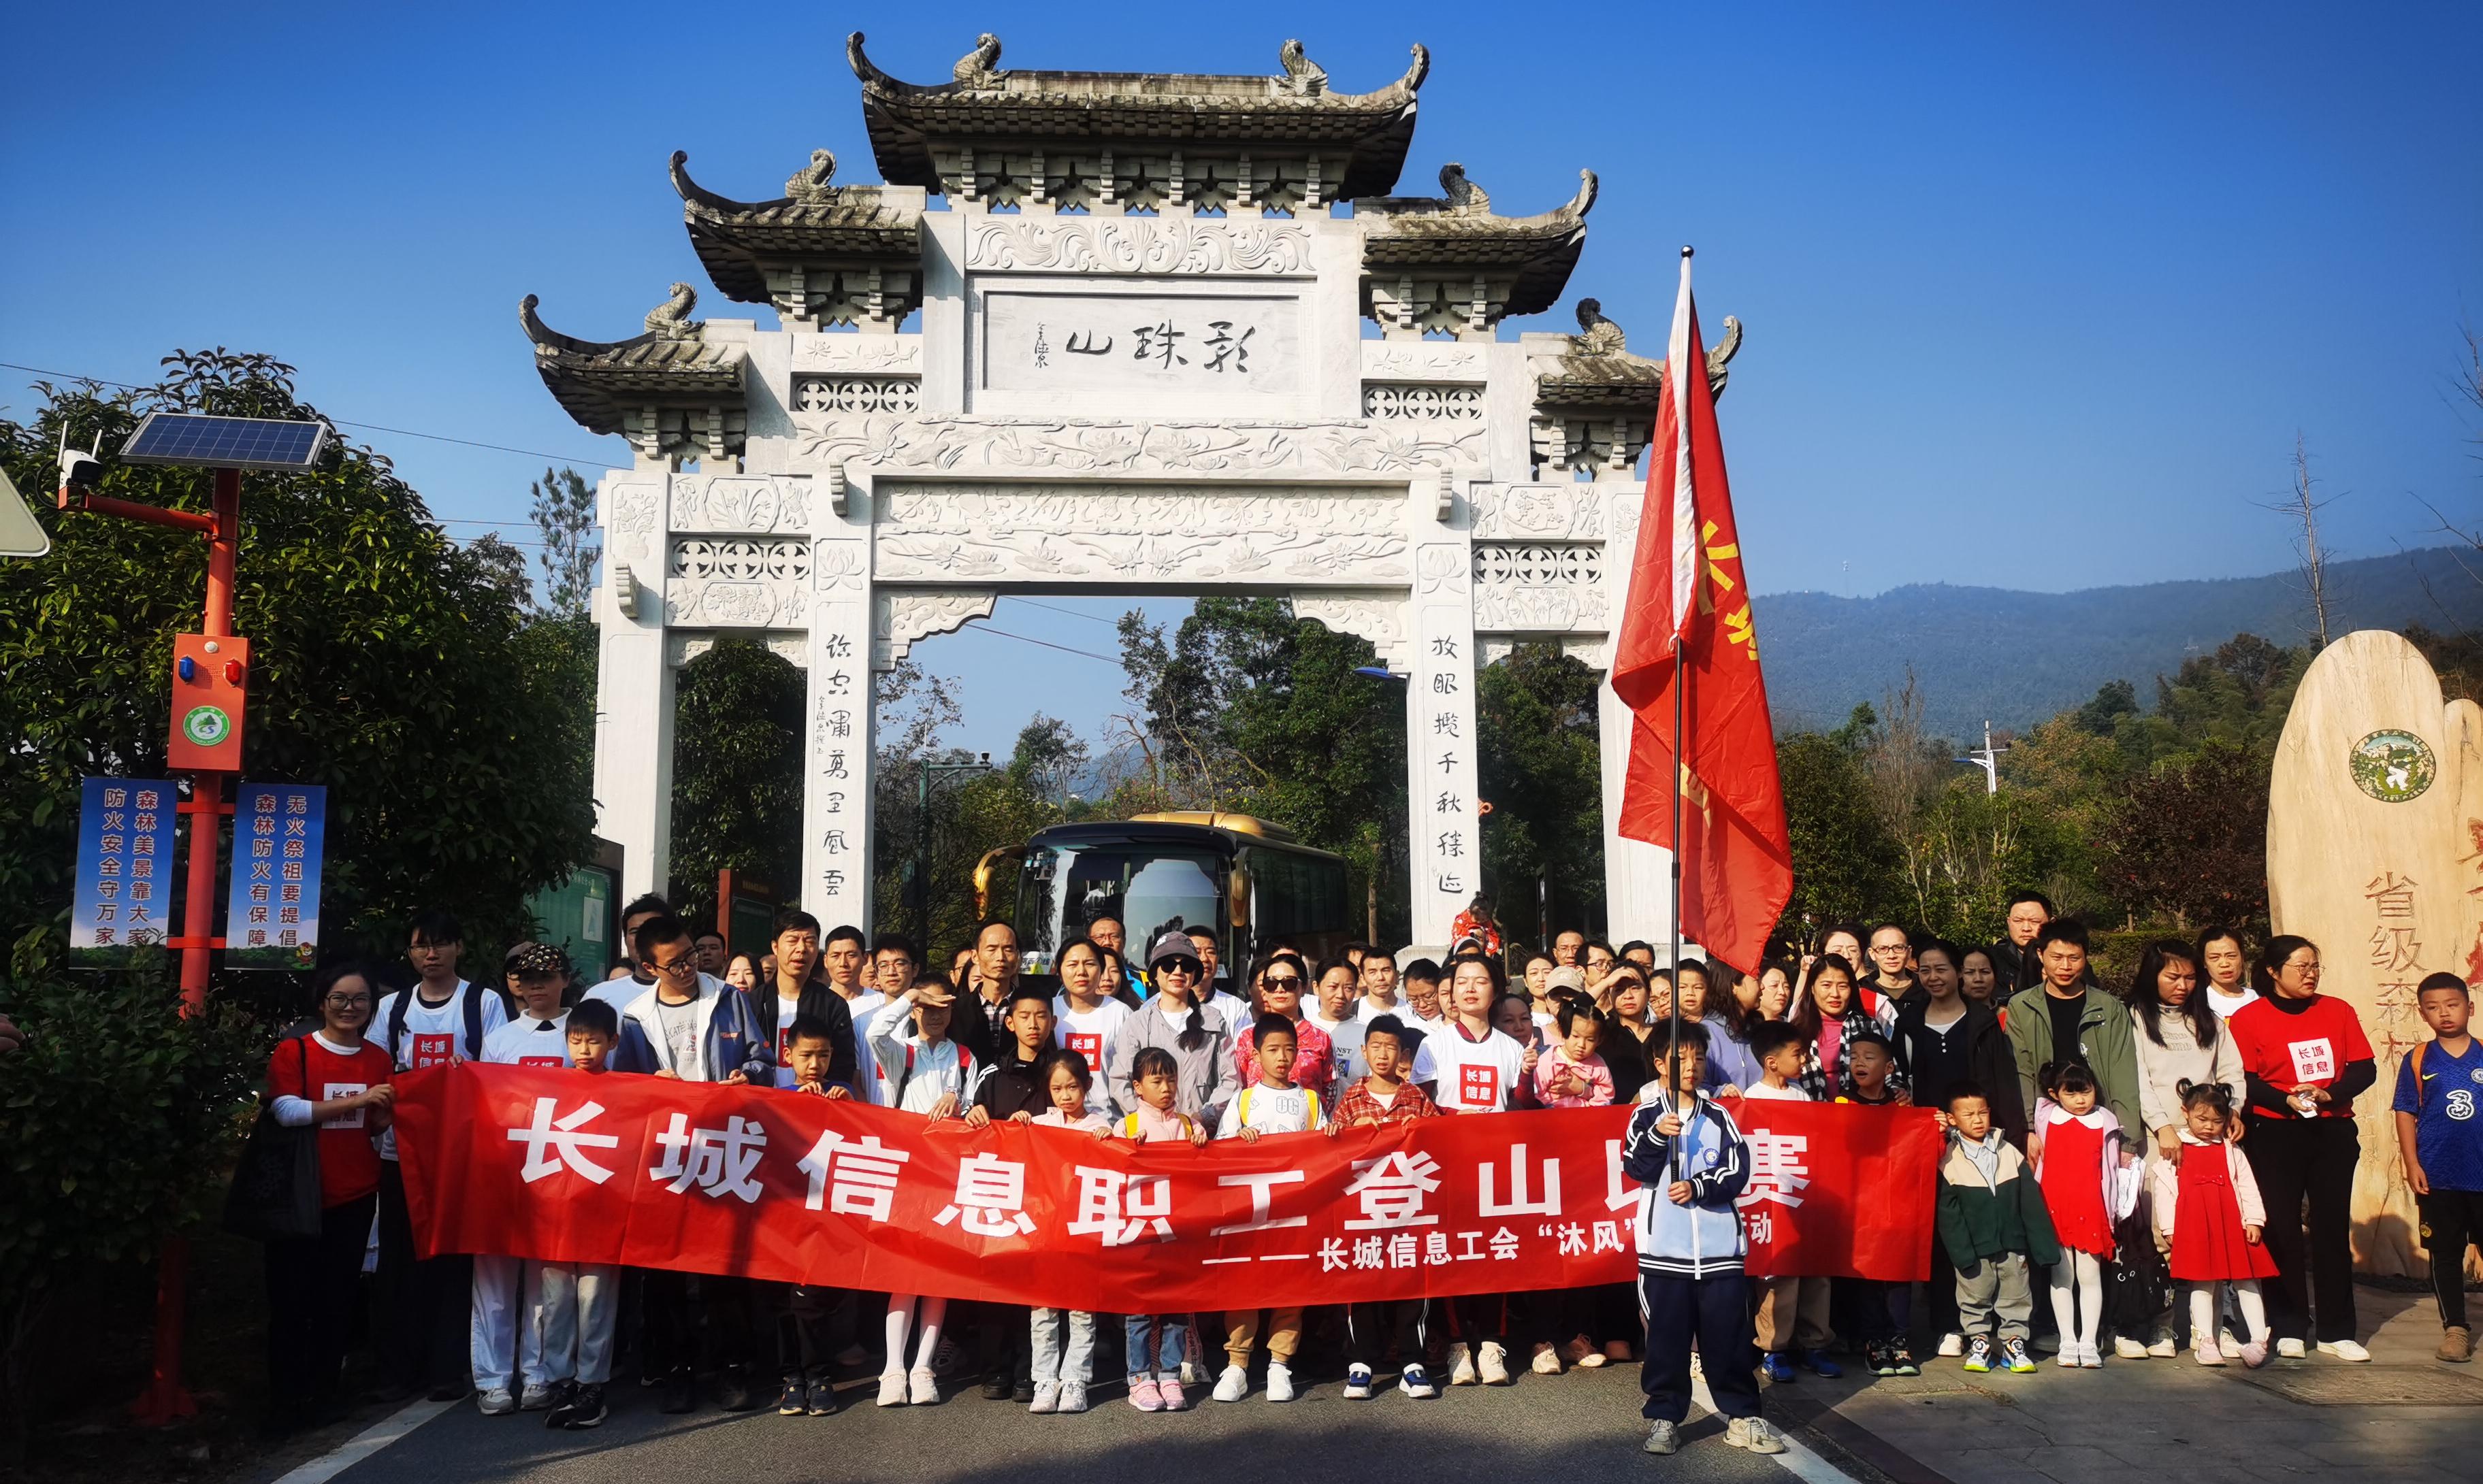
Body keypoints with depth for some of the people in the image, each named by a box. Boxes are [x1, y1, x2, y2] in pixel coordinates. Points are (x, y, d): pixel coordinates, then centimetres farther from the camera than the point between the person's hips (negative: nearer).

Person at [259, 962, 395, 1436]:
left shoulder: (379, 1060, 9)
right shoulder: (293, 1052, -5)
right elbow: (288, 1110, -18)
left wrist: (385, 1109, -8)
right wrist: (357, 1099, -22)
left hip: (354, 1196, 4)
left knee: (337, 1299, 9)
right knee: (291, 1299, -1)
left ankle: (323, 1394, 19)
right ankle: (284, 1401, 8)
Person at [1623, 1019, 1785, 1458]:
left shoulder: (1718, 1117, 7)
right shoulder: (1646, 1114, 2)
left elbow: (1738, 1170, -1)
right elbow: (1636, 1167, -7)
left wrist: (1697, 1187, -15)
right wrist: (1657, 1135, -24)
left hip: (1719, 1244, 2)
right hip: (1664, 1247, -1)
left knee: (1729, 1334, 5)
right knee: (1667, 1335, 4)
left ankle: (1742, 1415, 17)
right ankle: (1664, 1416, 14)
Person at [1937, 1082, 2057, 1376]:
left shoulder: (2009, 1153, 2)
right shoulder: (1949, 1160, -6)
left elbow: (2031, 1202, 4)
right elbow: (1948, 1211, -7)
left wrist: (2042, 1244, 1)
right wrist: (1961, 1250, -14)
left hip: (2012, 1245, 2)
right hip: (1974, 1249, -2)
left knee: (2016, 1297, 11)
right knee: (1975, 1299, 8)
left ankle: (2013, 1343, 23)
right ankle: (1979, 1343, 22)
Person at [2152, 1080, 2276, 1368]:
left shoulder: (2230, 1151, 11)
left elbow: (2247, 1186, 8)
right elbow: (2163, 1188, 0)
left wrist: (2254, 1220, -2)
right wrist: (2169, 1228, -4)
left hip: (2232, 1224, 2)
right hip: (2193, 1226, -2)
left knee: (2246, 1279, 1)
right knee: (2201, 1282, 1)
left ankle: (2259, 1339, 4)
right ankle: (2206, 1342, 6)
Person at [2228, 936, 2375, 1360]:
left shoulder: (2338, 1011, 8)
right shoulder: (2248, 1018, -2)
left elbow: (2365, 1069, 4)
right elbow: (2244, 1082, -7)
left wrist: (2329, 1094, -13)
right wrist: (2287, 1100, -22)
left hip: (2334, 1132, 3)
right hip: (2276, 1135, -3)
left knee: (2332, 1228, 5)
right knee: (2283, 1229, 0)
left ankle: (2336, 1332, 12)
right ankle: (2288, 1329, 8)